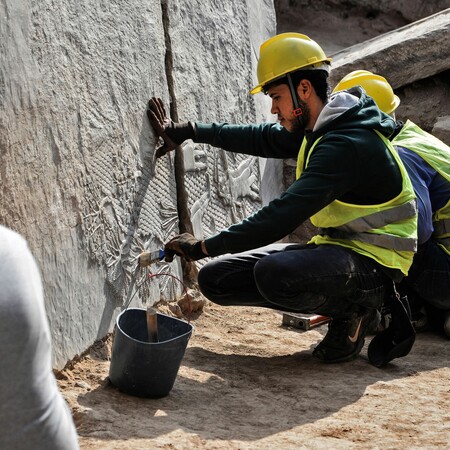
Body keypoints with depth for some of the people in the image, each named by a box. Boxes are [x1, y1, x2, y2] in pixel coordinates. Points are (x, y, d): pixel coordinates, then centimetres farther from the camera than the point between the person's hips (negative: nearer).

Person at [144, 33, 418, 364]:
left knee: (274, 273, -38)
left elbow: (283, 216, -29)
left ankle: (356, 306, -7)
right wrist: (189, 132, 21)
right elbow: (265, 139, 24)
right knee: (216, 278, 0)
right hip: (335, 246, 10)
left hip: (373, 262, -10)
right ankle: (341, 301, 5)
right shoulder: (321, 128, 6)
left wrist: (205, 247, -24)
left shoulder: (347, 145, -24)